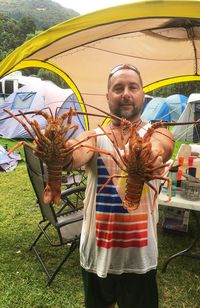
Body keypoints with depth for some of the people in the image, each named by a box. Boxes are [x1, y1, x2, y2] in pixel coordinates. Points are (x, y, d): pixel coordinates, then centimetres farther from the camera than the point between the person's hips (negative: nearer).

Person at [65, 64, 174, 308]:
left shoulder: (157, 134, -5)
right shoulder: (94, 137, -3)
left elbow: (161, 146, -30)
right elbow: (75, 157, -26)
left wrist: (154, 153, -54)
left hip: (139, 252, -1)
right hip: (96, 249, 2)